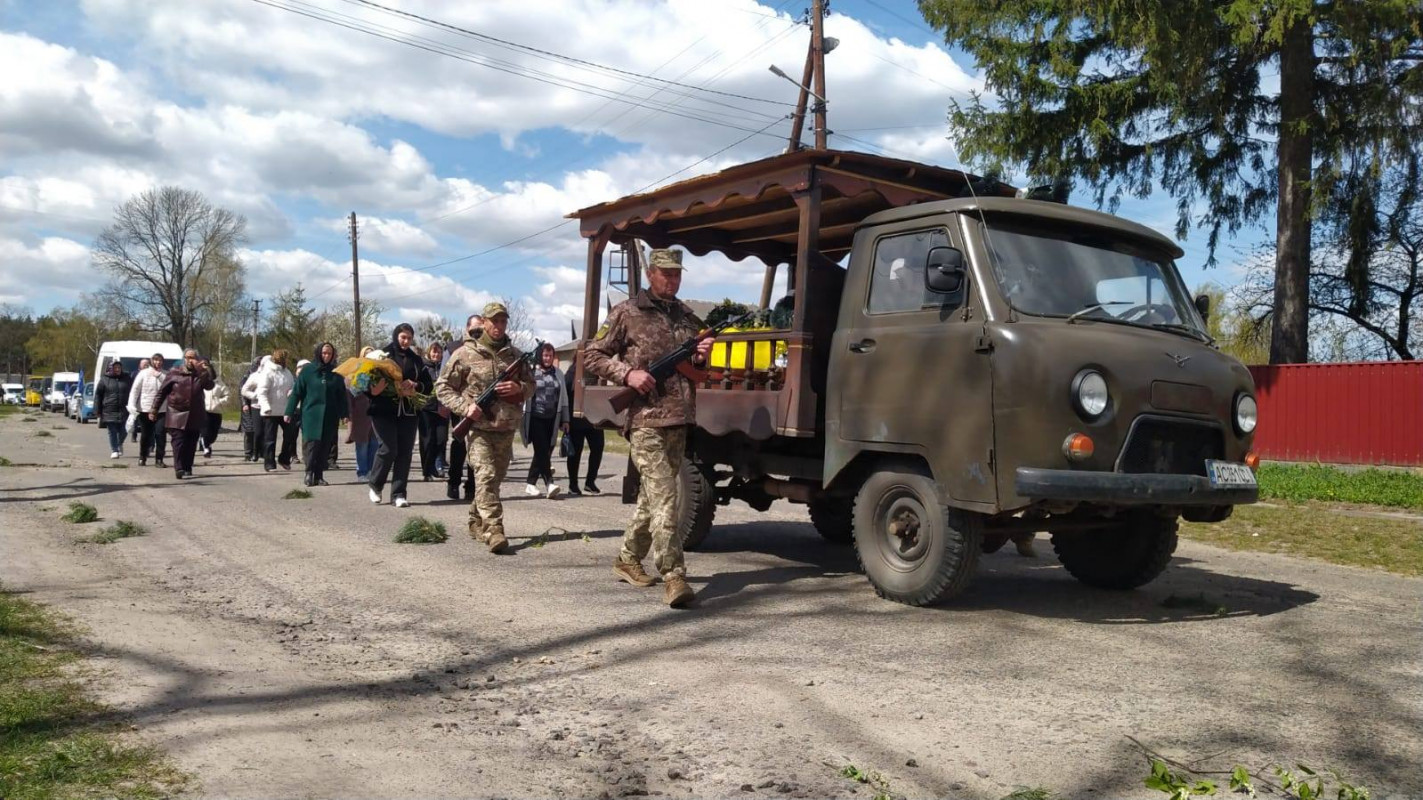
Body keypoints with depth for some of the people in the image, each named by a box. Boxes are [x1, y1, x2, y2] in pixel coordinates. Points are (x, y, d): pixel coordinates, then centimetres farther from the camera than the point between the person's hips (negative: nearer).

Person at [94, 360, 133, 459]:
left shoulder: (127, 379, 7)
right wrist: (98, 410, 1)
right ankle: (114, 450, 8)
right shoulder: (104, 380, 3)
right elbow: (98, 395, 5)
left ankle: (119, 444, 32)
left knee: (123, 431, 3)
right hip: (109, 411, -1)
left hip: (124, 411, 1)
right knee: (112, 432, 1)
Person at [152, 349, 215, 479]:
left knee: (191, 444, 7)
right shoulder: (174, 372, 0)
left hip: (195, 416, 2)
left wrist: (205, 370, -26)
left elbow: (209, 385, -14)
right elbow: (162, 392, 4)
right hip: (177, 415, -2)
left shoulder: (201, 374, 5)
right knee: (179, 443, -9)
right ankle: (180, 470, -10)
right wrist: (154, 409, 3)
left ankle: (188, 469, 17)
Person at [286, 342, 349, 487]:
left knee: (325, 446, 2)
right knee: (312, 443, -10)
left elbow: (342, 395, 11)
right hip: (311, 413, -2)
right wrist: (289, 412, 0)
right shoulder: (308, 370, 2)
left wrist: (344, 413, 4)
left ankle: (318, 476, 9)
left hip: (330, 416, 2)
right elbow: (297, 392, 2)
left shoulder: (336, 373, 8)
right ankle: (309, 473, 2)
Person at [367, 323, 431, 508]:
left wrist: (415, 386, -9)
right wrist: (375, 388, -20)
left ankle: (398, 494, 6)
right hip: (384, 411, -4)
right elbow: (369, 380, -1)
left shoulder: (416, 360, 13)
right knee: (389, 449, -12)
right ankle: (375, 485, 12)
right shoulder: (383, 355, 3)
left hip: (408, 411, 4)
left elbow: (428, 385, 10)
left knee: (405, 452, -1)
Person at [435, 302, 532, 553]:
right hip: (479, 427, -5)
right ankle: (493, 530, -23)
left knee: (494, 479, 13)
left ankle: (476, 522, 31)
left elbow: (531, 384, 19)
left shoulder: (515, 355, 11)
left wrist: (519, 388, -5)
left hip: (506, 429, 5)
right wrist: (465, 407, -13)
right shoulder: (466, 354, -1)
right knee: (485, 477, -17)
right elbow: (443, 387, 2)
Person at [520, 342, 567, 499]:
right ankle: (549, 483, -13)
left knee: (543, 452, 5)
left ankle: (531, 483, 16)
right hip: (535, 417, -4)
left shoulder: (558, 373, 11)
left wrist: (565, 419, 11)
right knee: (542, 451, -11)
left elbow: (563, 397, 14)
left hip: (552, 418, 4)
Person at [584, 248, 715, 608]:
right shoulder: (627, 313, 0)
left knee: (653, 494, 14)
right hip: (646, 420, -6)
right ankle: (673, 577, -16)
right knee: (663, 496, -14)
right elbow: (593, 355, 2)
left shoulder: (688, 317, 17)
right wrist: (628, 373, -13)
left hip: (680, 420, 7)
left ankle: (628, 559, 29)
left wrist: (700, 358, 3)